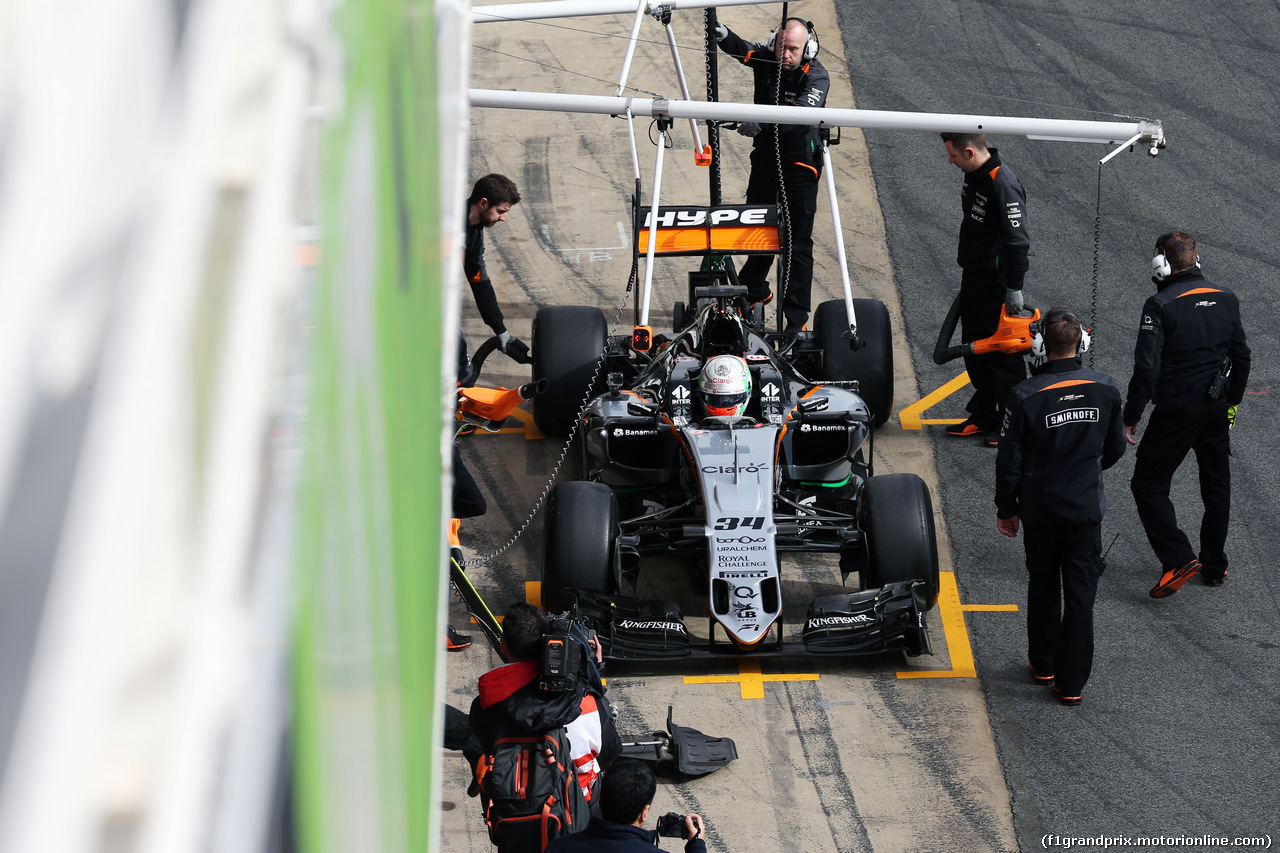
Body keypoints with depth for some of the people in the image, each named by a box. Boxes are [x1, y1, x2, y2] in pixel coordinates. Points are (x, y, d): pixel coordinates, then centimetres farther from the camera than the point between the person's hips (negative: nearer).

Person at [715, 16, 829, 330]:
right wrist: (721, 33, -46)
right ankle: (754, 291, 42)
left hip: (800, 164, -5)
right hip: (765, 158, 6)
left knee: (797, 239, -8)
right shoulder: (766, 59, -5)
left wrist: (762, 123, -51)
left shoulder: (817, 77, -19)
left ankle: (797, 316, -4)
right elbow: (738, 48, -22)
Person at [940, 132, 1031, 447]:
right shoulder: (973, 176, 6)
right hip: (973, 277, 10)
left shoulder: (1003, 184, -23)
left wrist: (1014, 289, -24)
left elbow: (1017, 240, -24)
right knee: (975, 349, 17)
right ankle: (983, 417, 28)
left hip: (997, 281, -10)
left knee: (1003, 353, -1)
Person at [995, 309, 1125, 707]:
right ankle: (1071, 682, 8)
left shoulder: (1026, 395, -17)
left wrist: (1006, 509, 4)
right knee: (1081, 595, 7)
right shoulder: (1105, 390, -9)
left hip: (1040, 511, -1)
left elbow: (1009, 460, -10)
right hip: (1087, 509, 1)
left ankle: (1042, 663, 33)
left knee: (1043, 590, 19)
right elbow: (1115, 448, 6)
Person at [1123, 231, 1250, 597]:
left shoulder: (1160, 306, -16)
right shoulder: (1226, 299, 2)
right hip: (1216, 409, 6)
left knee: (1148, 485, 4)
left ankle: (1179, 559, -6)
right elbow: (1241, 356, 10)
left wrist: (1130, 417, -12)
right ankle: (1215, 567, 28)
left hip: (1176, 412, -6)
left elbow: (1147, 368, -20)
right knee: (1216, 486, 18)